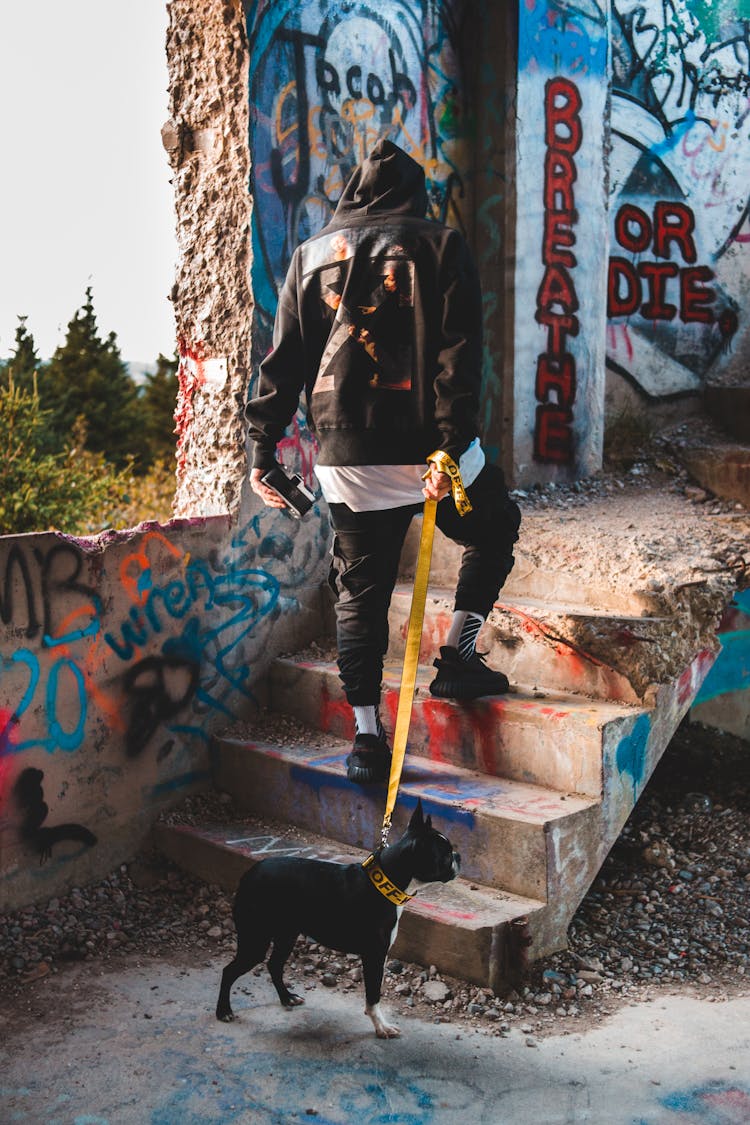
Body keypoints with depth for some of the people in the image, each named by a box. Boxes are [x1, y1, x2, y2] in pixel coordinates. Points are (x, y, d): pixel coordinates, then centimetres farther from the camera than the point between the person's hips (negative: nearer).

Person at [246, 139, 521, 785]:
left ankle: (367, 735, 9)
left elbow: (283, 360, 10)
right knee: (494, 532, 23)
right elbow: (459, 351, -10)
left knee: (360, 591, 10)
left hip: (345, 458, 3)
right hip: (427, 444, -3)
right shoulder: (440, 246, 3)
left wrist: (264, 447, 11)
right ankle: (458, 659, 18)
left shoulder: (310, 255, 13)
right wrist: (449, 442, -16)